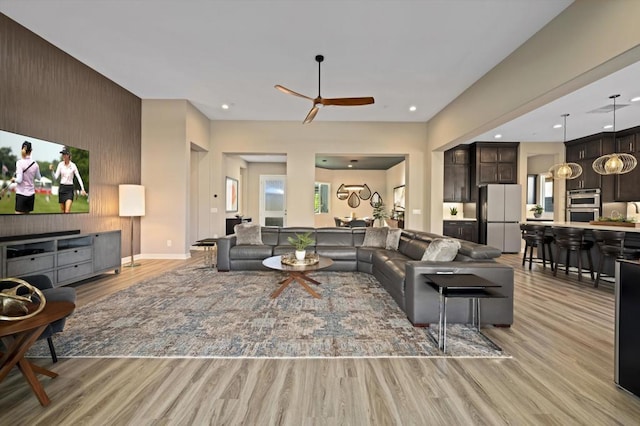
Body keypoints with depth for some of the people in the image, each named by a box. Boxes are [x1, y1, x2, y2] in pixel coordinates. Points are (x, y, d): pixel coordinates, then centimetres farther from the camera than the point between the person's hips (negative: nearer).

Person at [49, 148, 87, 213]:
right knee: (63, 211, 11)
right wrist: (52, 170, -20)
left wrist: (82, 189, -6)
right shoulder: (60, 164, 0)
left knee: (67, 211, -13)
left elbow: (79, 178, 0)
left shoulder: (73, 165, -4)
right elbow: (55, 178, -2)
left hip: (70, 188, -3)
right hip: (62, 188, 3)